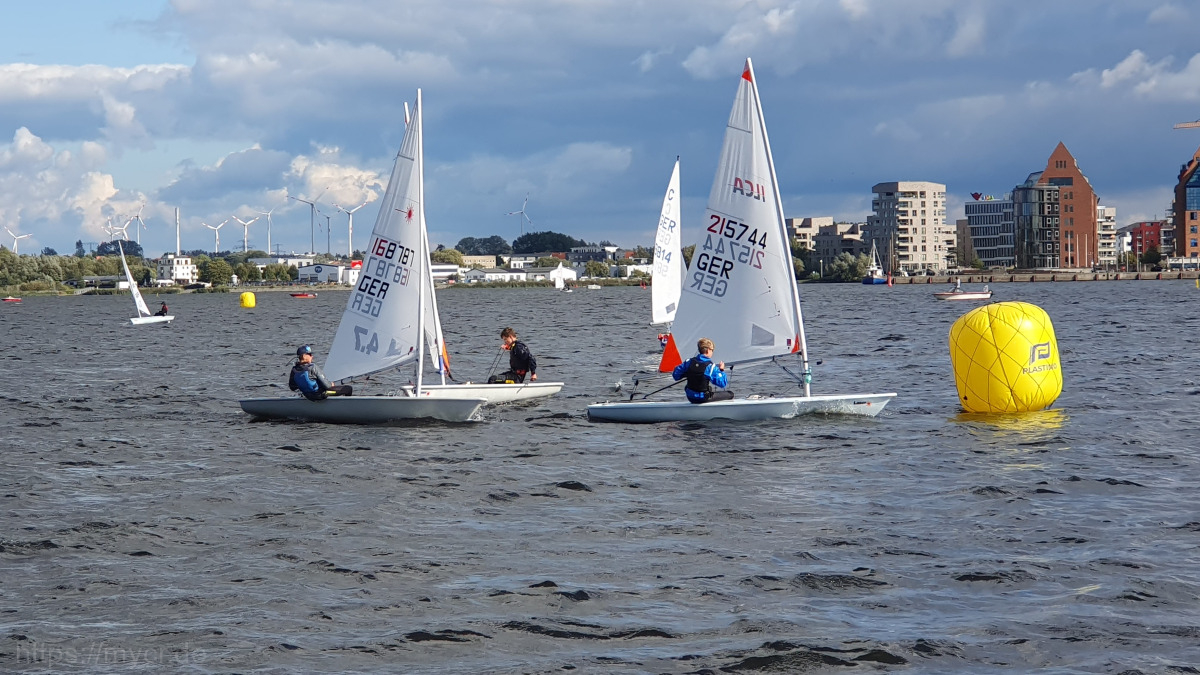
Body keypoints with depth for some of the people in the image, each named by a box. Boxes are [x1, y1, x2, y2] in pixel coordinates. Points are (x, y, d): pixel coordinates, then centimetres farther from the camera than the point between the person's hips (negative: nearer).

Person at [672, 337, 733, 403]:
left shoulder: (689, 362, -4)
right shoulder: (710, 366, -18)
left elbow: (675, 375, 2)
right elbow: (722, 383, -18)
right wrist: (721, 370, -2)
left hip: (690, 398, 6)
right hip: (703, 399, -6)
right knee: (730, 394, 5)